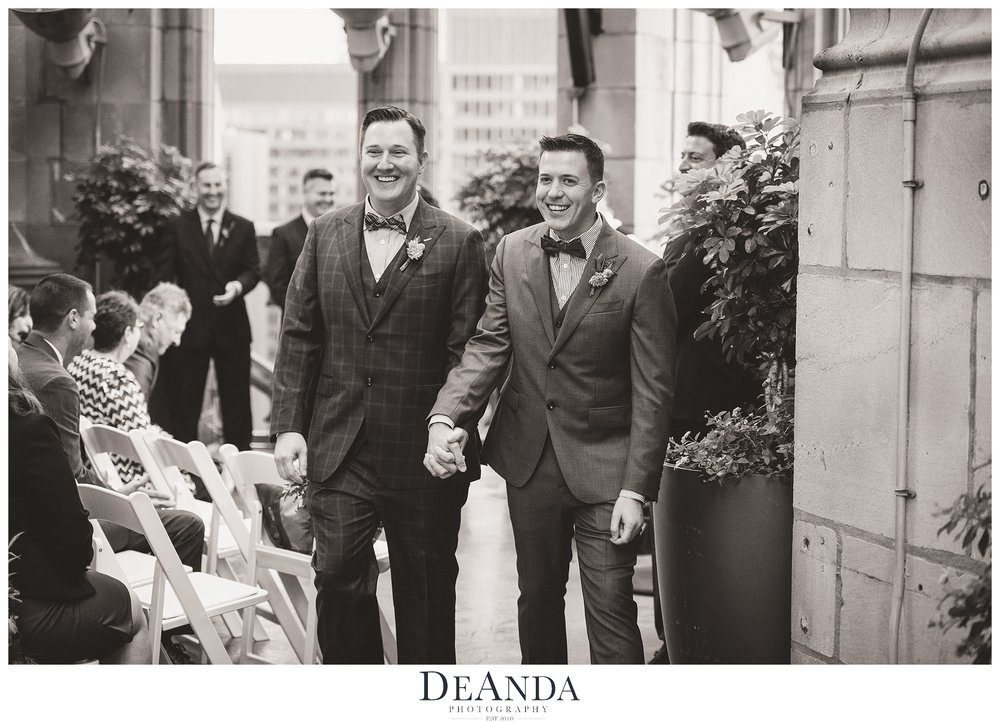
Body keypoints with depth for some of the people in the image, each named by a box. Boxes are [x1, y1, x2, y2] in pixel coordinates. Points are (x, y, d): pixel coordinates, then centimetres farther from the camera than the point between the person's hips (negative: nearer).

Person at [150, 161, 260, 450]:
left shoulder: (243, 228, 6)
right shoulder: (178, 227, 3)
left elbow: (253, 271, 2)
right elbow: (164, 276, 1)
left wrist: (238, 285, -21)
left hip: (231, 328, 1)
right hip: (190, 327, -1)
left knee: (236, 402, 7)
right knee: (185, 403, 5)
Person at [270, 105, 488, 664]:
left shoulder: (459, 243, -3)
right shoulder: (325, 235, 8)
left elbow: (468, 351, -6)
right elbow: (299, 338, 8)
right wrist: (289, 426, 0)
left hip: (425, 456, -2)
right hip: (339, 453, 2)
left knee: (426, 591, 10)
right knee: (337, 578, -2)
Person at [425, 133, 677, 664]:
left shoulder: (641, 271, -12)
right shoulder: (512, 253, 2)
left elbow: (653, 390, -11)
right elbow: (488, 346, 0)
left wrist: (636, 489, -14)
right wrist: (444, 419, -17)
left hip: (603, 467, -4)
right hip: (530, 461, 5)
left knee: (610, 610, -5)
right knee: (537, 599, 17)